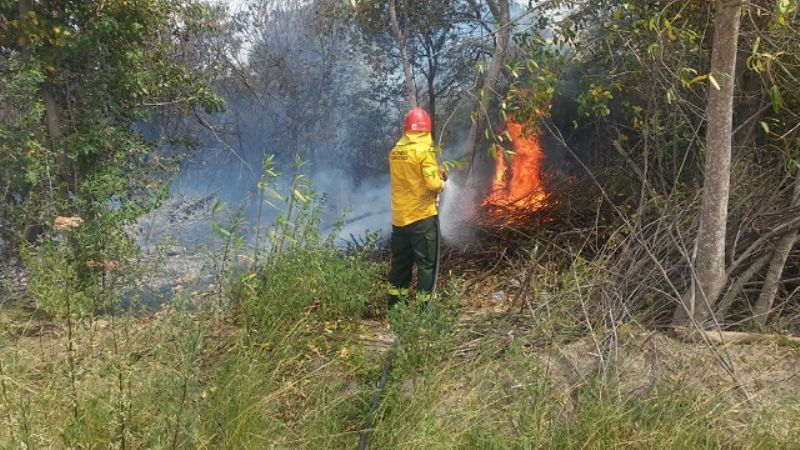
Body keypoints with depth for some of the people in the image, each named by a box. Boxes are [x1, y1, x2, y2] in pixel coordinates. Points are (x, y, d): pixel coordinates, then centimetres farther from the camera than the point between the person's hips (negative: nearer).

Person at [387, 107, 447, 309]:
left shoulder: (394, 152, 7)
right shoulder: (424, 150, -12)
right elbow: (433, 183, -17)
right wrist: (441, 181, 5)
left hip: (399, 216, 6)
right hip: (422, 216, -6)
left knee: (400, 261, 16)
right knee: (426, 262, 1)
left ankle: (395, 304, 22)